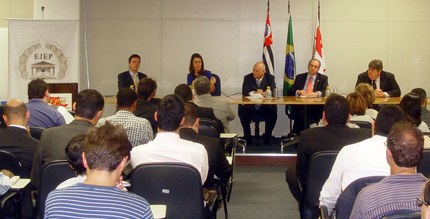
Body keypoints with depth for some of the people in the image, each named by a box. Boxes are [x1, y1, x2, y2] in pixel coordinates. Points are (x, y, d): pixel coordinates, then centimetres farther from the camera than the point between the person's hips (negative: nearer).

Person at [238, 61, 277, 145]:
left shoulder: (270, 78, 2)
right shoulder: (248, 78, 2)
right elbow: (245, 92, -9)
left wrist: (264, 93, -28)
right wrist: (255, 93, -24)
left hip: (266, 107, 0)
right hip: (250, 107, 0)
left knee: (273, 114, -29)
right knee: (242, 113, -29)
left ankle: (267, 137, -7)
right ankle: (247, 138, -9)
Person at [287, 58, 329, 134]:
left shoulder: (323, 78, 14)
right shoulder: (299, 77, 18)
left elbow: (326, 92, -2)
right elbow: (290, 91, 11)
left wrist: (317, 93, -23)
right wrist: (298, 92, -10)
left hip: (315, 106, -1)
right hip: (299, 105, 1)